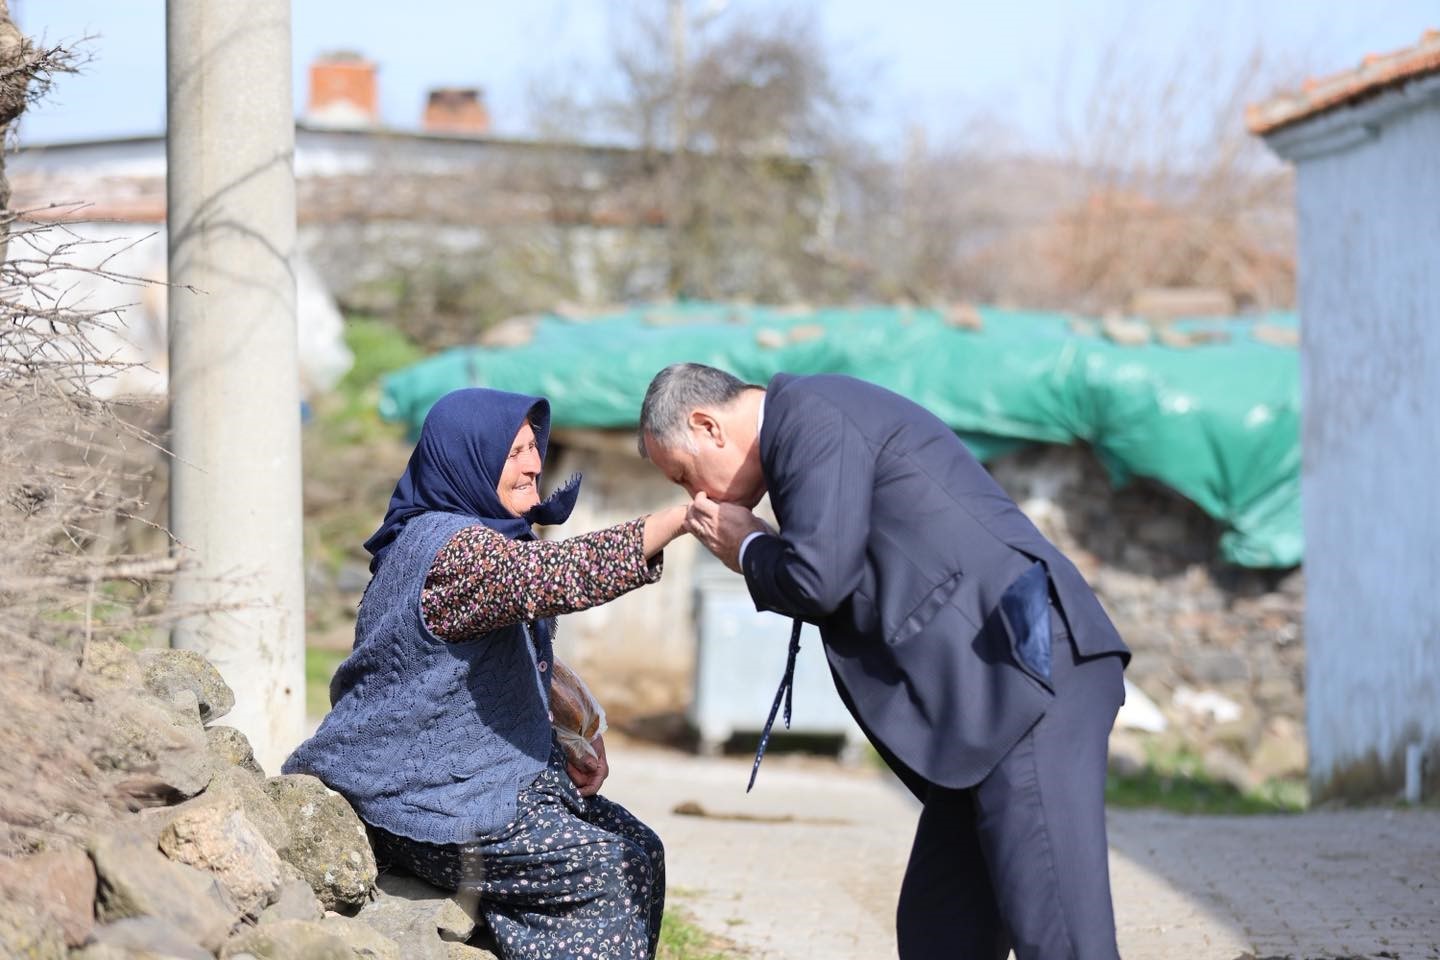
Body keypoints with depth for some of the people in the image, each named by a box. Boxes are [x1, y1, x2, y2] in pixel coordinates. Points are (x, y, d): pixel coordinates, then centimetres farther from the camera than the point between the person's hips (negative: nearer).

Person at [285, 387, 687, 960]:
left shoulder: (485, 539, 14)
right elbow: (555, 574, -37)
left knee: (639, 851, 1)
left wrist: (566, 747, 3)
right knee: (607, 871, -15)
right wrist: (682, 518, -38)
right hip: (429, 802, -10)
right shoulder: (452, 548, -20)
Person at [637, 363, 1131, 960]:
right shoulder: (822, 418, 25)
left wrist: (746, 549, 6)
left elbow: (816, 578, -15)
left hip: (1029, 676, -11)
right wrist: (758, 551, 12)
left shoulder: (810, 415, -6)